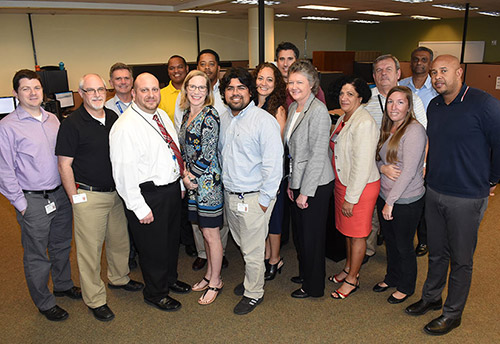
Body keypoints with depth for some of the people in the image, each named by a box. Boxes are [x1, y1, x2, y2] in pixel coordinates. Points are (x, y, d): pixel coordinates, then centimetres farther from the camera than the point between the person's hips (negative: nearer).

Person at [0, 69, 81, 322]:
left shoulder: (52, 119, 7)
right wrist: (20, 203, -9)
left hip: (60, 194, 6)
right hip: (33, 201, -5)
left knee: (62, 246, 21)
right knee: (36, 255, 9)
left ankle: (63, 285, 43)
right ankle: (44, 303, 27)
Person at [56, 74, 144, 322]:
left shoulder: (113, 117, 6)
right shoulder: (72, 124, -11)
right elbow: (64, 165, -9)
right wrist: (75, 199, -11)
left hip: (116, 192, 6)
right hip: (89, 196, -6)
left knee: (120, 240, 19)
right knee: (90, 248, 4)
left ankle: (119, 278, 43)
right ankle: (95, 299, 21)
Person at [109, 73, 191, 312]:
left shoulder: (162, 115, 7)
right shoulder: (125, 127, -19)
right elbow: (123, 173, -21)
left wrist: (181, 182, 15)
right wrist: (140, 207, -20)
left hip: (172, 190, 8)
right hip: (149, 196, -8)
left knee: (172, 239, 24)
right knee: (153, 247, 9)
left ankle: (170, 279, 48)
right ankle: (155, 293, 33)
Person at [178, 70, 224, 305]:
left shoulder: (209, 116, -15)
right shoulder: (187, 114, 10)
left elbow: (207, 155, -19)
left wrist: (191, 176, -9)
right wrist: (185, 174, 1)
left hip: (207, 182, -8)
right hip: (192, 182, 8)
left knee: (211, 233, 3)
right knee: (204, 230, 18)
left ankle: (215, 281, 20)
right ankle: (209, 274, 33)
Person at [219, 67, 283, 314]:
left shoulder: (264, 120, -16)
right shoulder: (224, 119, 6)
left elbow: (273, 163, -17)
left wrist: (265, 199, -16)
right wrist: (222, 184, 14)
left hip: (254, 198, -6)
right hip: (229, 195, 7)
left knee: (253, 250, 7)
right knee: (242, 244, 22)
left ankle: (254, 293, 27)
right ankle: (251, 278, 45)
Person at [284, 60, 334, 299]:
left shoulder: (318, 110, -17)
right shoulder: (293, 107, 9)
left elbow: (318, 154, -20)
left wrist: (305, 191, -18)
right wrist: (291, 182, 13)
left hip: (316, 185, -8)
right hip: (299, 181, 8)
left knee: (312, 235, 6)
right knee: (301, 232, 20)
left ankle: (314, 286, 25)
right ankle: (305, 273, 40)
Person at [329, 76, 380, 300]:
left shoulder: (364, 124, -22)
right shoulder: (343, 119, 7)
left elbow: (362, 165, -24)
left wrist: (351, 197, -20)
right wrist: (343, 192, 16)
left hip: (361, 187, -9)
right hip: (342, 182, 9)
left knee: (357, 234, 7)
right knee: (347, 230, 21)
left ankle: (352, 279, 24)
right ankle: (349, 268, 40)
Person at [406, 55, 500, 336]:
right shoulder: (434, 106, 6)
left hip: (467, 198, -6)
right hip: (434, 192, 6)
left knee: (461, 259, 9)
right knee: (437, 252, 20)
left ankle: (453, 313, 26)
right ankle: (431, 298, 38)